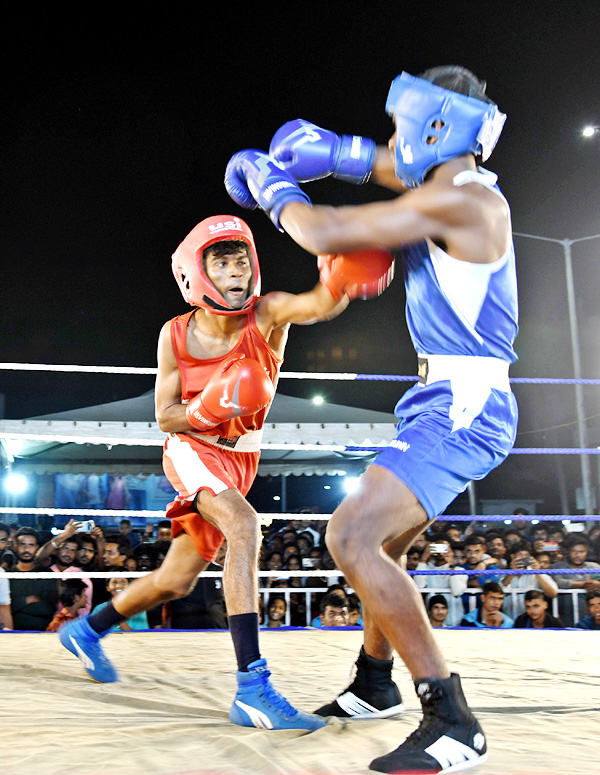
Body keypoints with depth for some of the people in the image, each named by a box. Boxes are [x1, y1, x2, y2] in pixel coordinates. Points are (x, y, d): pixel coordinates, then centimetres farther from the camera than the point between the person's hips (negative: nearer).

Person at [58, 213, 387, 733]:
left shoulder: (267, 315, -17)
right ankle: (252, 687, -33)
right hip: (191, 451, -3)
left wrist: (340, 283, -65)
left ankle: (88, 630, 38)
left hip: (239, 458, 3)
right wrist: (210, 408, -27)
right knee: (244, 526, -32)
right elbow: (166, 417, -5)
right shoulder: (175, 335, -12)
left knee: (175, 582, 11)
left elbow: (319, 304, -41)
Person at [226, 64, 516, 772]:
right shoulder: (457, 188, 12)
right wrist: (336, 151, 16)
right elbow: (396, 169, 34)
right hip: (444, 402, 11)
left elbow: (328, 235, -17)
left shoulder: (462, 200, -17)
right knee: (376, 543, 21)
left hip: (463, 407, -11)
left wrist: (272, 185, 1)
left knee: (351, 535, -23)